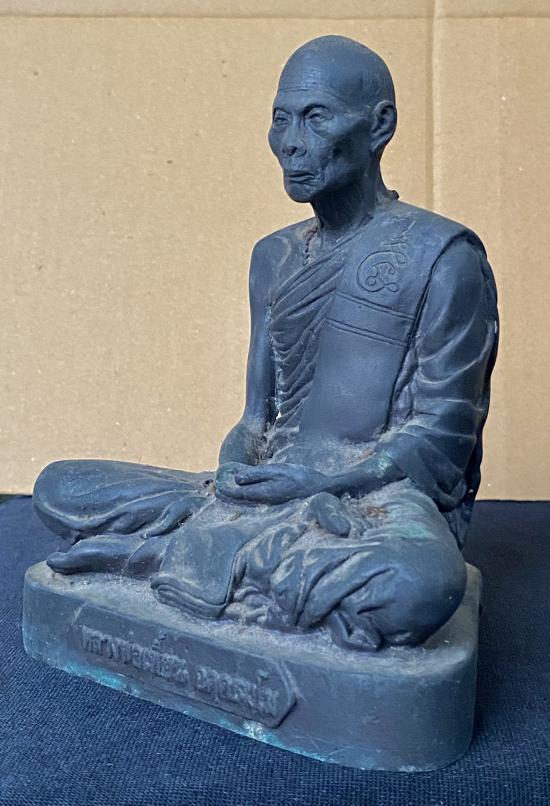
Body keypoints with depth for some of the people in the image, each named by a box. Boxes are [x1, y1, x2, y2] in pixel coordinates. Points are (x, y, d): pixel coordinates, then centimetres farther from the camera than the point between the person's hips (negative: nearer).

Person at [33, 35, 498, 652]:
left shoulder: (441, 256, -5)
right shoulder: (274, 256, 14)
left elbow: (441, 436, -9)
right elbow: (258, 413, 13)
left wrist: (316, 479, -19)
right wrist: (236, 466, -9)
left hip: (385, 497, -4)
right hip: (276, 489, 5)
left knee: (419, 582, -42)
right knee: (59, 487, -1)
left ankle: (160, 552, -23)